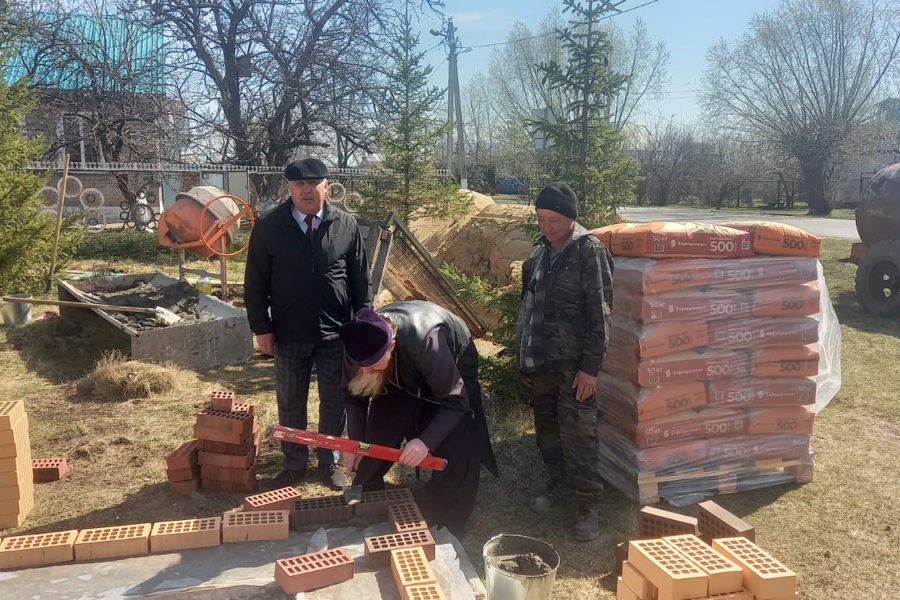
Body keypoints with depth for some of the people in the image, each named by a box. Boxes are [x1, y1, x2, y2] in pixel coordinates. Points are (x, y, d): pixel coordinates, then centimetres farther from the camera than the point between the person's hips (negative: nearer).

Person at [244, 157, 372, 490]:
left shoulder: (346, 225, -2)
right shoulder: (269, 228, -5)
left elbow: (361, 280, 3)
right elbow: (255, 283, 0)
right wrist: (262, 328, -3)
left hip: (337, 333, 1)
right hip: (289, 334, 0)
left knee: (335, 401, 12)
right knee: (290, 402, 13)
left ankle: (329, 463, 31)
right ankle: (294, 464, 31)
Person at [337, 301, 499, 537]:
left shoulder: (425, 342, -44)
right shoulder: (362, 344, -27)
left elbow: (456, 402, -35)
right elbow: (356, 396, -9)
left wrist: (426, 441, -45)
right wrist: (355, 442, -20)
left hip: (453, 368, -4)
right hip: (402, 375, 4)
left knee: (456, 459, -13)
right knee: (373, 444, -1)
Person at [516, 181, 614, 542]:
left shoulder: (589, 252, -10)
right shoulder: (540, 255, 9)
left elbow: (600, 314, -13)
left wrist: (591, 367, -16)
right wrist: (525, 359, 17)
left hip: (573, 363, -6)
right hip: (540, 361, 6)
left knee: (578, 434, -2)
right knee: (547, 429, 15)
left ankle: (586, 505, 11)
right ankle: (560, 485, 33)